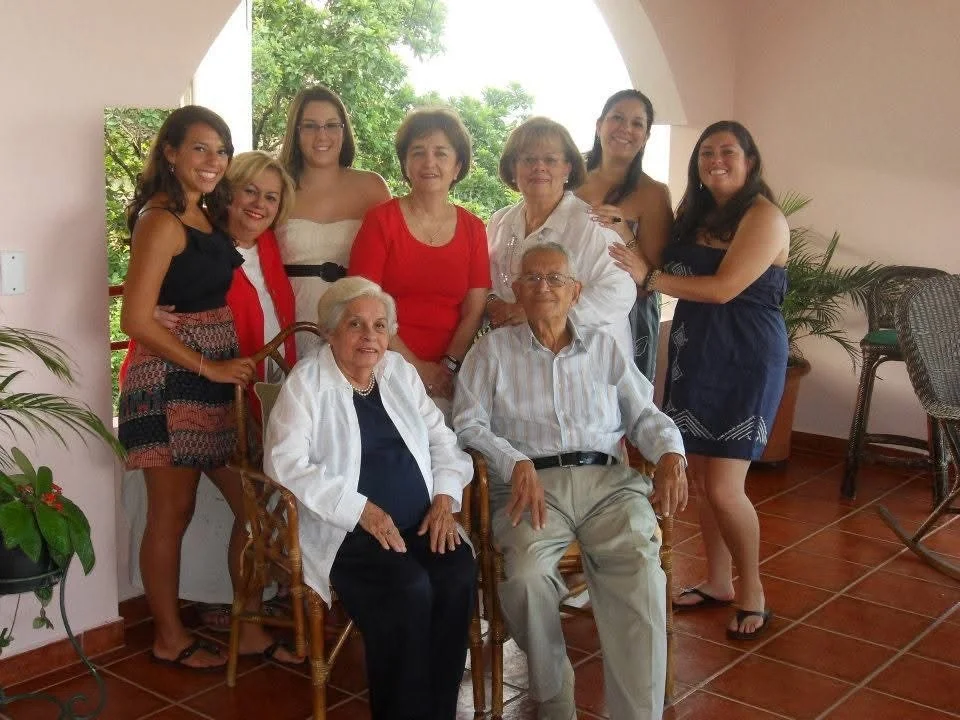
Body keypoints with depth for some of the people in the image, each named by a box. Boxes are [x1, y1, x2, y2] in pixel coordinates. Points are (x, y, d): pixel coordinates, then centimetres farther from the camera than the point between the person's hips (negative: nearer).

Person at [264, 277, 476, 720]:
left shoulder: (399, 371, 14)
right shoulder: (306, 381, -2)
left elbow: (442, 440, 17)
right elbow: (285, 463, -12)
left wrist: (445, 497, -2)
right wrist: (361, 509, -19)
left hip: (420, 522, 5)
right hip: (343, 530, -5)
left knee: (458, 576, -23)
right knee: (408, 588, -29)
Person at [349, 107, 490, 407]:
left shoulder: (473, 228, 9)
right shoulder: (381, 220, 0)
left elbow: (474, 312, 4)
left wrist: (447, 368, -10)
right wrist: (416, 367, -11)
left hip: (450, 378, 3)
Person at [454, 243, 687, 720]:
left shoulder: (604, 348, 23)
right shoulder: (493, 349, 16)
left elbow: (645, 415, 18)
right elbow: (468, 424, 6)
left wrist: (670, 454, -4)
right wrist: (517, 463, -12)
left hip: (606, 479, 2)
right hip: (531, 483, -1)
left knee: (641, 576, -28)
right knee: (526, 577, -31)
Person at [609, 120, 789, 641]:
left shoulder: (763, 216, -11)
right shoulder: (695, 214, 13)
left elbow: (724, 288, -19)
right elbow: (677, 275, 7)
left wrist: (648, 276, -18)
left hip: (745, 360, -7)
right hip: (694, 354, 7)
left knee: (723, 488, -6)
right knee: (700, 478, 10)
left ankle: (752, 592, 15)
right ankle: (717, 582, 27)